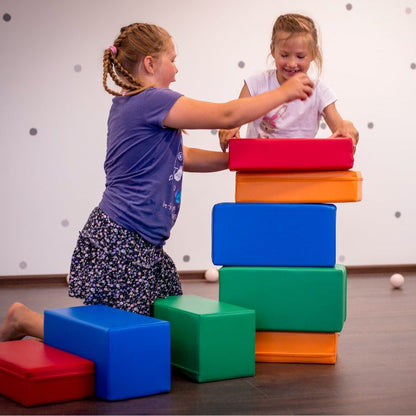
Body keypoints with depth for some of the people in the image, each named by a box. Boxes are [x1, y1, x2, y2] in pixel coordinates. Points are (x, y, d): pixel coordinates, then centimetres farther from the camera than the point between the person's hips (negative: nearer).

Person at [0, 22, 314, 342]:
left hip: (141, 244, 10)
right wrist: (284, 93, -7)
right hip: (120, 241, -10)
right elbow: (227, 116, -18)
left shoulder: (128, 103, 14)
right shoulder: (153, 101, -16)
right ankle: (26, 319, 13)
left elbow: (182, 158, 21)